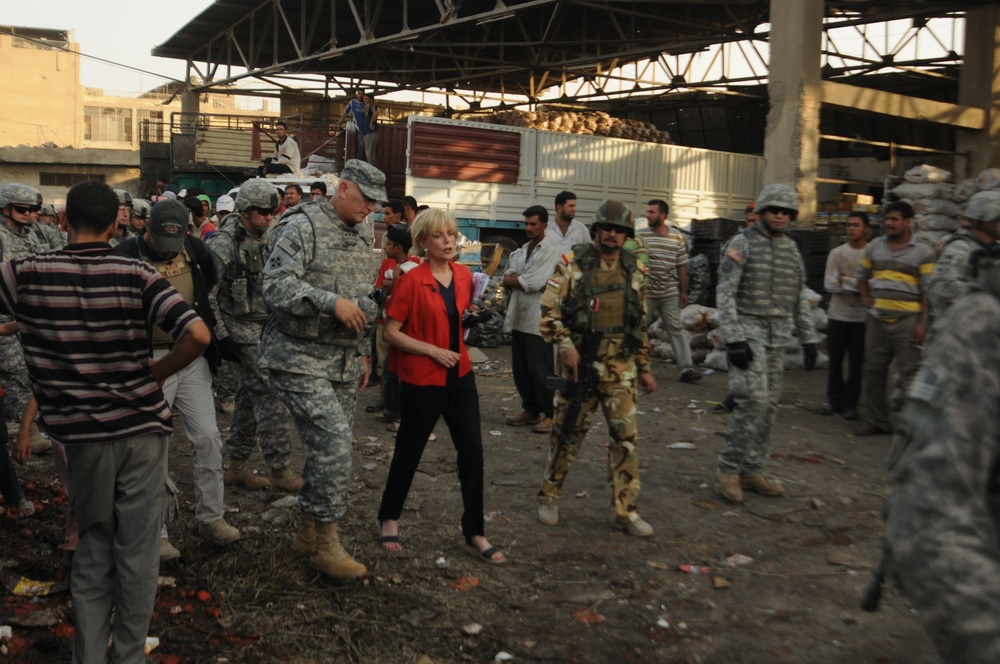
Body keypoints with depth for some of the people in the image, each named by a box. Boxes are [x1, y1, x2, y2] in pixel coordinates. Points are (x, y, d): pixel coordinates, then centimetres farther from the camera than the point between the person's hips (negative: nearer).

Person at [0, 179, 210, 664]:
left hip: (81, 434, 1)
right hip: (142, 428, -1)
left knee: (92, 551, 18)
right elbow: (198, 334, -22)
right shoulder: (137, 275, -11)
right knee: (136, 552, 12)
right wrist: (158, 372, -5)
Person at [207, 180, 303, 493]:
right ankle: (279, 469, 0)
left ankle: (237, 465, 24)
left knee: (250, 397, 13)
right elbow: (205, 295, -16)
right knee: (273, 397, -10)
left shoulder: (268, 239, 8)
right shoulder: (223, 243, -16)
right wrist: (222, 336, -17)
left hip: (268, 329, 8)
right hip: (243, 330, -8)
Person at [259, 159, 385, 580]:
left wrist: (363, 351, 21)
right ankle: (326, 544, -1)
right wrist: (331, 301, -27)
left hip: (344, 363, 8)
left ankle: (309, 534, 24)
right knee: (334, 443, -14)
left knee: (330, 448, 9)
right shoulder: (302, 227, -9)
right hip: (301, 359, -8)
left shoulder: (362, 240, 17)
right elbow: (276, 285, -20)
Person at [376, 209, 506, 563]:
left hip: (460, 374, 5)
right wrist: (433, 351, -18)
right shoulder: (412, 281, -13)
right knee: (409, 451, 10)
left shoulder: (464, 275, 4)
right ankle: (389, 518, 33)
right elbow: (391, 333, -13)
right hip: (422, 380, -5)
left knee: (472, 450, 2)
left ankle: (474, 532, 15)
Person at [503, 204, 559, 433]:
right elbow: (506, 279, 7)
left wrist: (514, 279, -2)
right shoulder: (520, 251, 15)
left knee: (541, 370, -2)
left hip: (538, 320, -7)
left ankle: (549, 414, 8)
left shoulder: (551, 252, -8)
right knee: (520, 369, 12)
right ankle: (530, 410, 24)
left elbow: (534, 283, -17)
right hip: (518, 318, 7)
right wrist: (523, 280, -12)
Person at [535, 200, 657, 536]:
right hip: (580, 361, -3)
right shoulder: (573, 264, -4)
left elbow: (640, 323, 15)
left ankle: (626, 510, 11)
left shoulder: (635, 271, 9)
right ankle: (549, 496, 25)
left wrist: (644, 368, 14)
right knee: (567, 431, 7)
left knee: (625, 435, 1)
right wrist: (565, 345, -18)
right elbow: (549, 308, -7)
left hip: (620, 366, 3)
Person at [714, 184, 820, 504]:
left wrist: (808, 340, 11)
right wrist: (733, 340, -20)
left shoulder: (791, 249, 13)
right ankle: (728, 469, -4)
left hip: (777, 335, 7)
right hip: (747, 330, -7)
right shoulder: (741, 243, -7)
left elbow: (799, 299, 17)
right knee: (753, 400, -16)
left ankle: (752, 472, 16)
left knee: (768, 405, 7)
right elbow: (724, 293, -13)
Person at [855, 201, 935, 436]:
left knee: (909, 374, -3)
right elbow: (862, 275, 22)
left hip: (907, 320, -4)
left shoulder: (923, 252, -2)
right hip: (877, 319, 5)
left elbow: (927, 290, -5)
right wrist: (864, 298, 5)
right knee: (874, 371, 9)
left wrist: (922, 322, -11)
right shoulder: (875, 246, 10)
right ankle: (876, 421, 20)